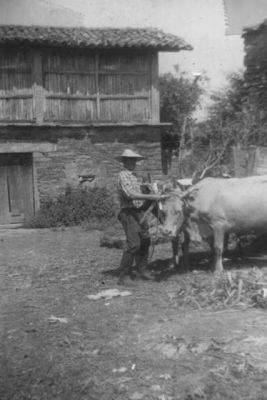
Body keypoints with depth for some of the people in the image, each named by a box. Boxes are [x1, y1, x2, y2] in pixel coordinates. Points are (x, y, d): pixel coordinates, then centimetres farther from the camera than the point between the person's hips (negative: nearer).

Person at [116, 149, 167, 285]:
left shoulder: (133, 175, 17)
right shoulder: (123, 176, -12)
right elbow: (131, 195, -24)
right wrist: (151, 197, -27)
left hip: (139, 212, 10)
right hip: (129, 213, -10)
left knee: (145, 241, 11)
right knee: (133, 244, -14)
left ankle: (141, 271, 22)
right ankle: (123, 274, -5)